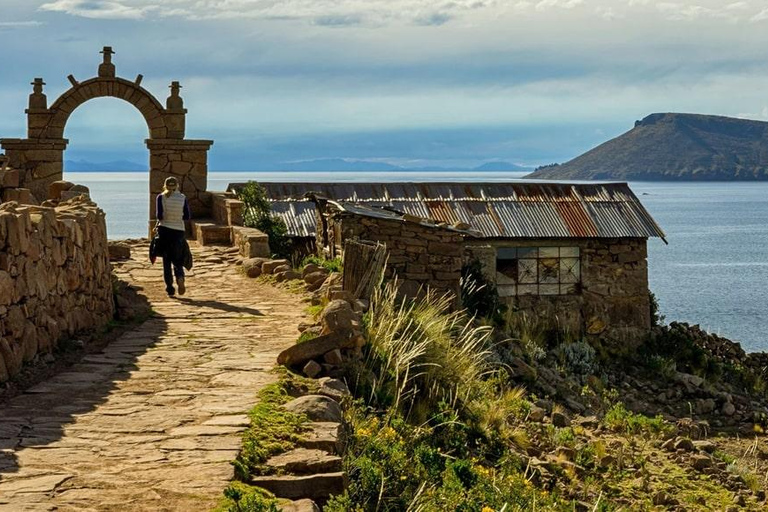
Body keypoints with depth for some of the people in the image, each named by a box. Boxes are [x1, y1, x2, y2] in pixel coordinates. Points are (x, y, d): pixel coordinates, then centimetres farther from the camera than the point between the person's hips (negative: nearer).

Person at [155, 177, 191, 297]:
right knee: (177, 260, 12)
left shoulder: (161, 197, -5)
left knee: (166, 261, 8)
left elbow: (159, 216, -12)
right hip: (179, 231, 1)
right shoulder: (182, 198, 0)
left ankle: (170, 289, 4)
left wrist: (158, 223, 8)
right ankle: (180, 277, -19)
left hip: (164, 230, -1)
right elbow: (187, 217, 0)